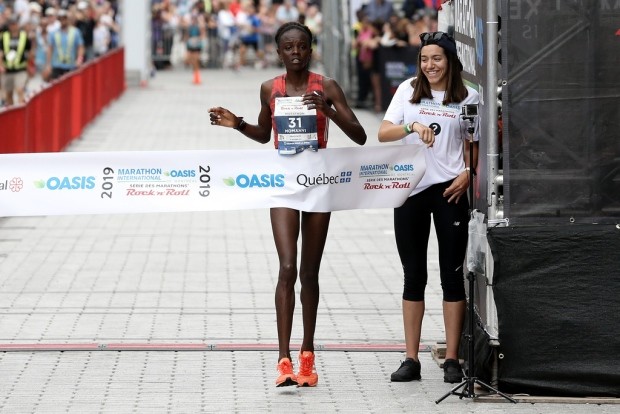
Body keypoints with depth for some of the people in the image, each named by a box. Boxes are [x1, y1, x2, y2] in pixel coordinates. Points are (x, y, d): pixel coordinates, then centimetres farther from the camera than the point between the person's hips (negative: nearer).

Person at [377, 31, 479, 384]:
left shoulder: (468, 97, 4)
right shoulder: (408, 91, 6)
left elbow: (474, 145, 8)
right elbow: (383, 133, -2)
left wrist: (468, 174, -10)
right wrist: (414, 127, -20)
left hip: (449, 190, -1)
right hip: (410, 190, 1)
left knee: (452, 275, 1)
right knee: (414, 276, 6)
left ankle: (452, 360, 5)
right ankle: (411, 359, 11)